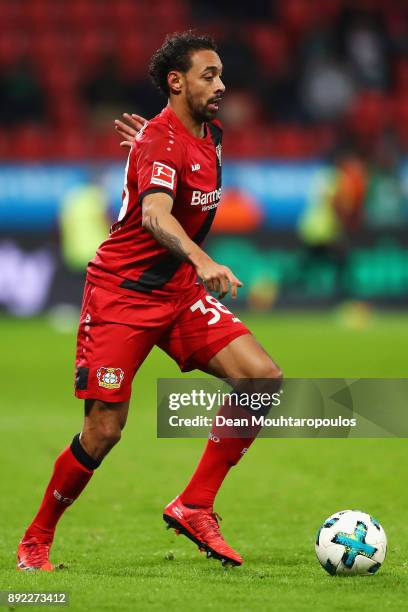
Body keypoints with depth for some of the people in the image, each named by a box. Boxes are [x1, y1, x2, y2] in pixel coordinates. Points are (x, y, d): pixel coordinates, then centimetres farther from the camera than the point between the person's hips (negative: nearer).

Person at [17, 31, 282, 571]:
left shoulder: (210, 137, 8)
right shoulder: (162, 140, -19)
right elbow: (154, 215, -39)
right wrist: (202, 261, -52)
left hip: (181, 293, 8)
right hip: (121, 293, -8)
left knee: (263, 378, -12)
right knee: (103, 432, -8)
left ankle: (194, 506, -5)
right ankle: (37, 539, 14)